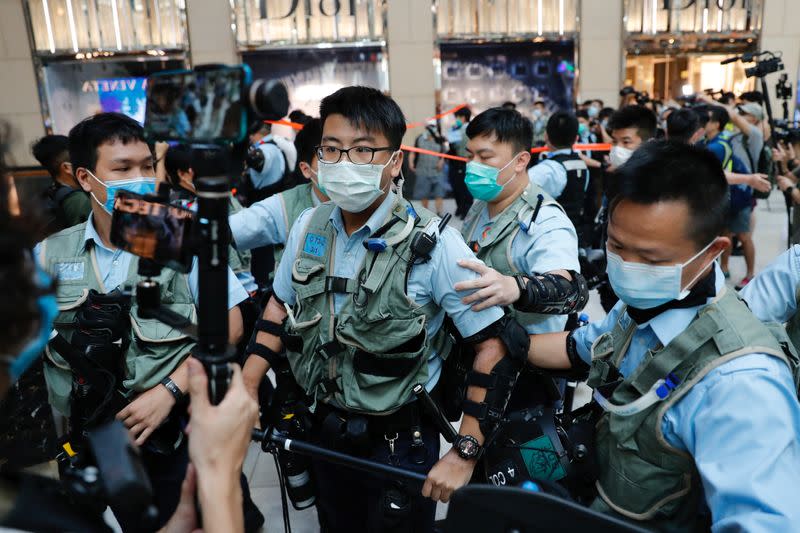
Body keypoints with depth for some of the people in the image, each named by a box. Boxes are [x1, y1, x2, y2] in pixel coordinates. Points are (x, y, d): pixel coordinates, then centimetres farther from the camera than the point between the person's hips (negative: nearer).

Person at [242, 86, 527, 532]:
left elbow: (492, 344, -19)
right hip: (325, 432, 5)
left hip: (399, 441, -5)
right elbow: (281, 305, 9)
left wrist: (465, 454, -19)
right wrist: (246, 388, 2)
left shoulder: (434, 244, -21)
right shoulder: (309, 226, -5)